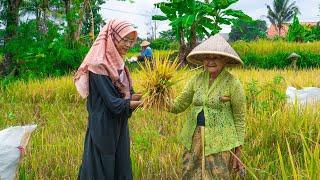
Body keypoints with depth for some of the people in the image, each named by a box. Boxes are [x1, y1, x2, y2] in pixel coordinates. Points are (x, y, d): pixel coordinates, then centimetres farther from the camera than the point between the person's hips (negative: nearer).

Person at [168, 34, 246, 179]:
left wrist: (238, 151, -5)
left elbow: (240, 118, -4)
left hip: (220, 143, -4)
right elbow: (179, 105, 7)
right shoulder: (197, 79, 4)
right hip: (194, 140, 5)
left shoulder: (233, 83, -9)